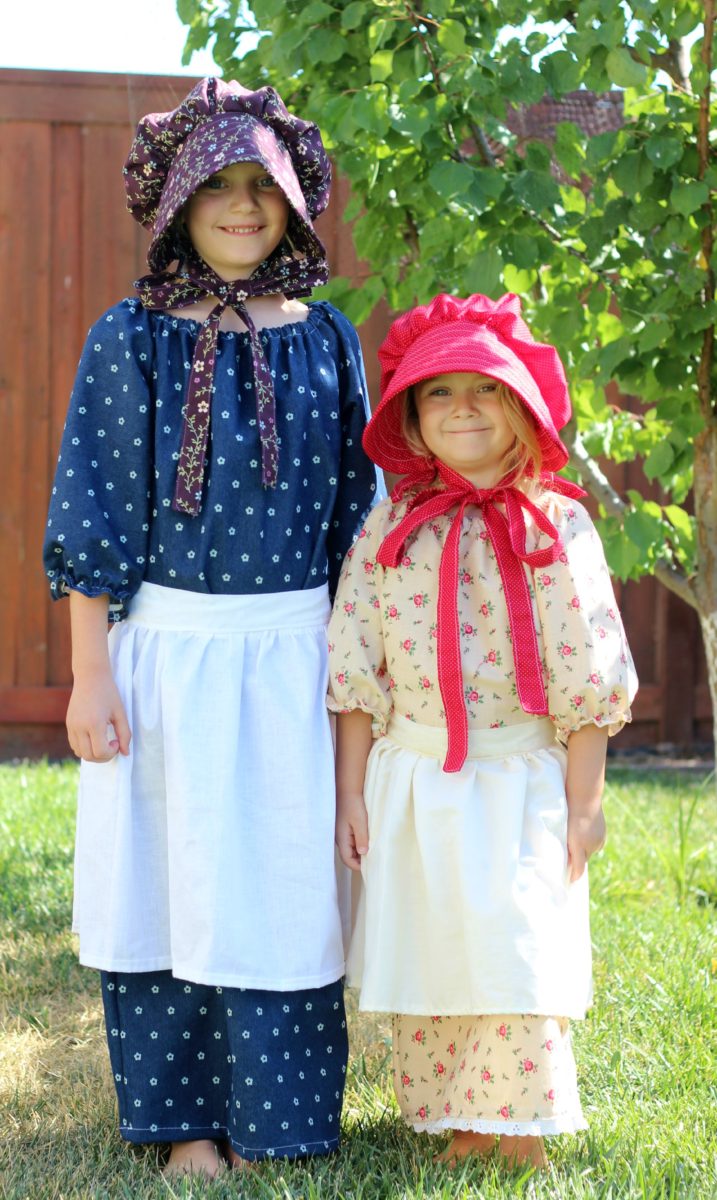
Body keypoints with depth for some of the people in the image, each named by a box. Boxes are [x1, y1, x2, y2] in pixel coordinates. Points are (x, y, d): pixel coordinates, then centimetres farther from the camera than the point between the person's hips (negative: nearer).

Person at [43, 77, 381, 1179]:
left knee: (285, 879, 5)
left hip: (295, 655, 2)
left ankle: (270, 1118, 19)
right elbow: (92, 518, -1)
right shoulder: (131, 341, 0)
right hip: (169, 650, -1)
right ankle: (184, 1117, 20)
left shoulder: (327, 341, 6)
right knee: (173, 879, 5)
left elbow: (356, 510, 10)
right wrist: (90, 676, -7)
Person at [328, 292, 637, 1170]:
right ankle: (447, 1129, 21)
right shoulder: (390, 527, 2)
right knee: (422, 967, 7)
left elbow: (586, 678, -3)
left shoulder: (556, 525, -3)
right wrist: (352, 793, 2)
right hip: (411, 782, 2)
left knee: (515, 960, -3)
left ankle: (518, 1135, 11)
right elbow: (355, 669, 4)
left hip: (520, 786, -2)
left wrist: (581, 807, -4)